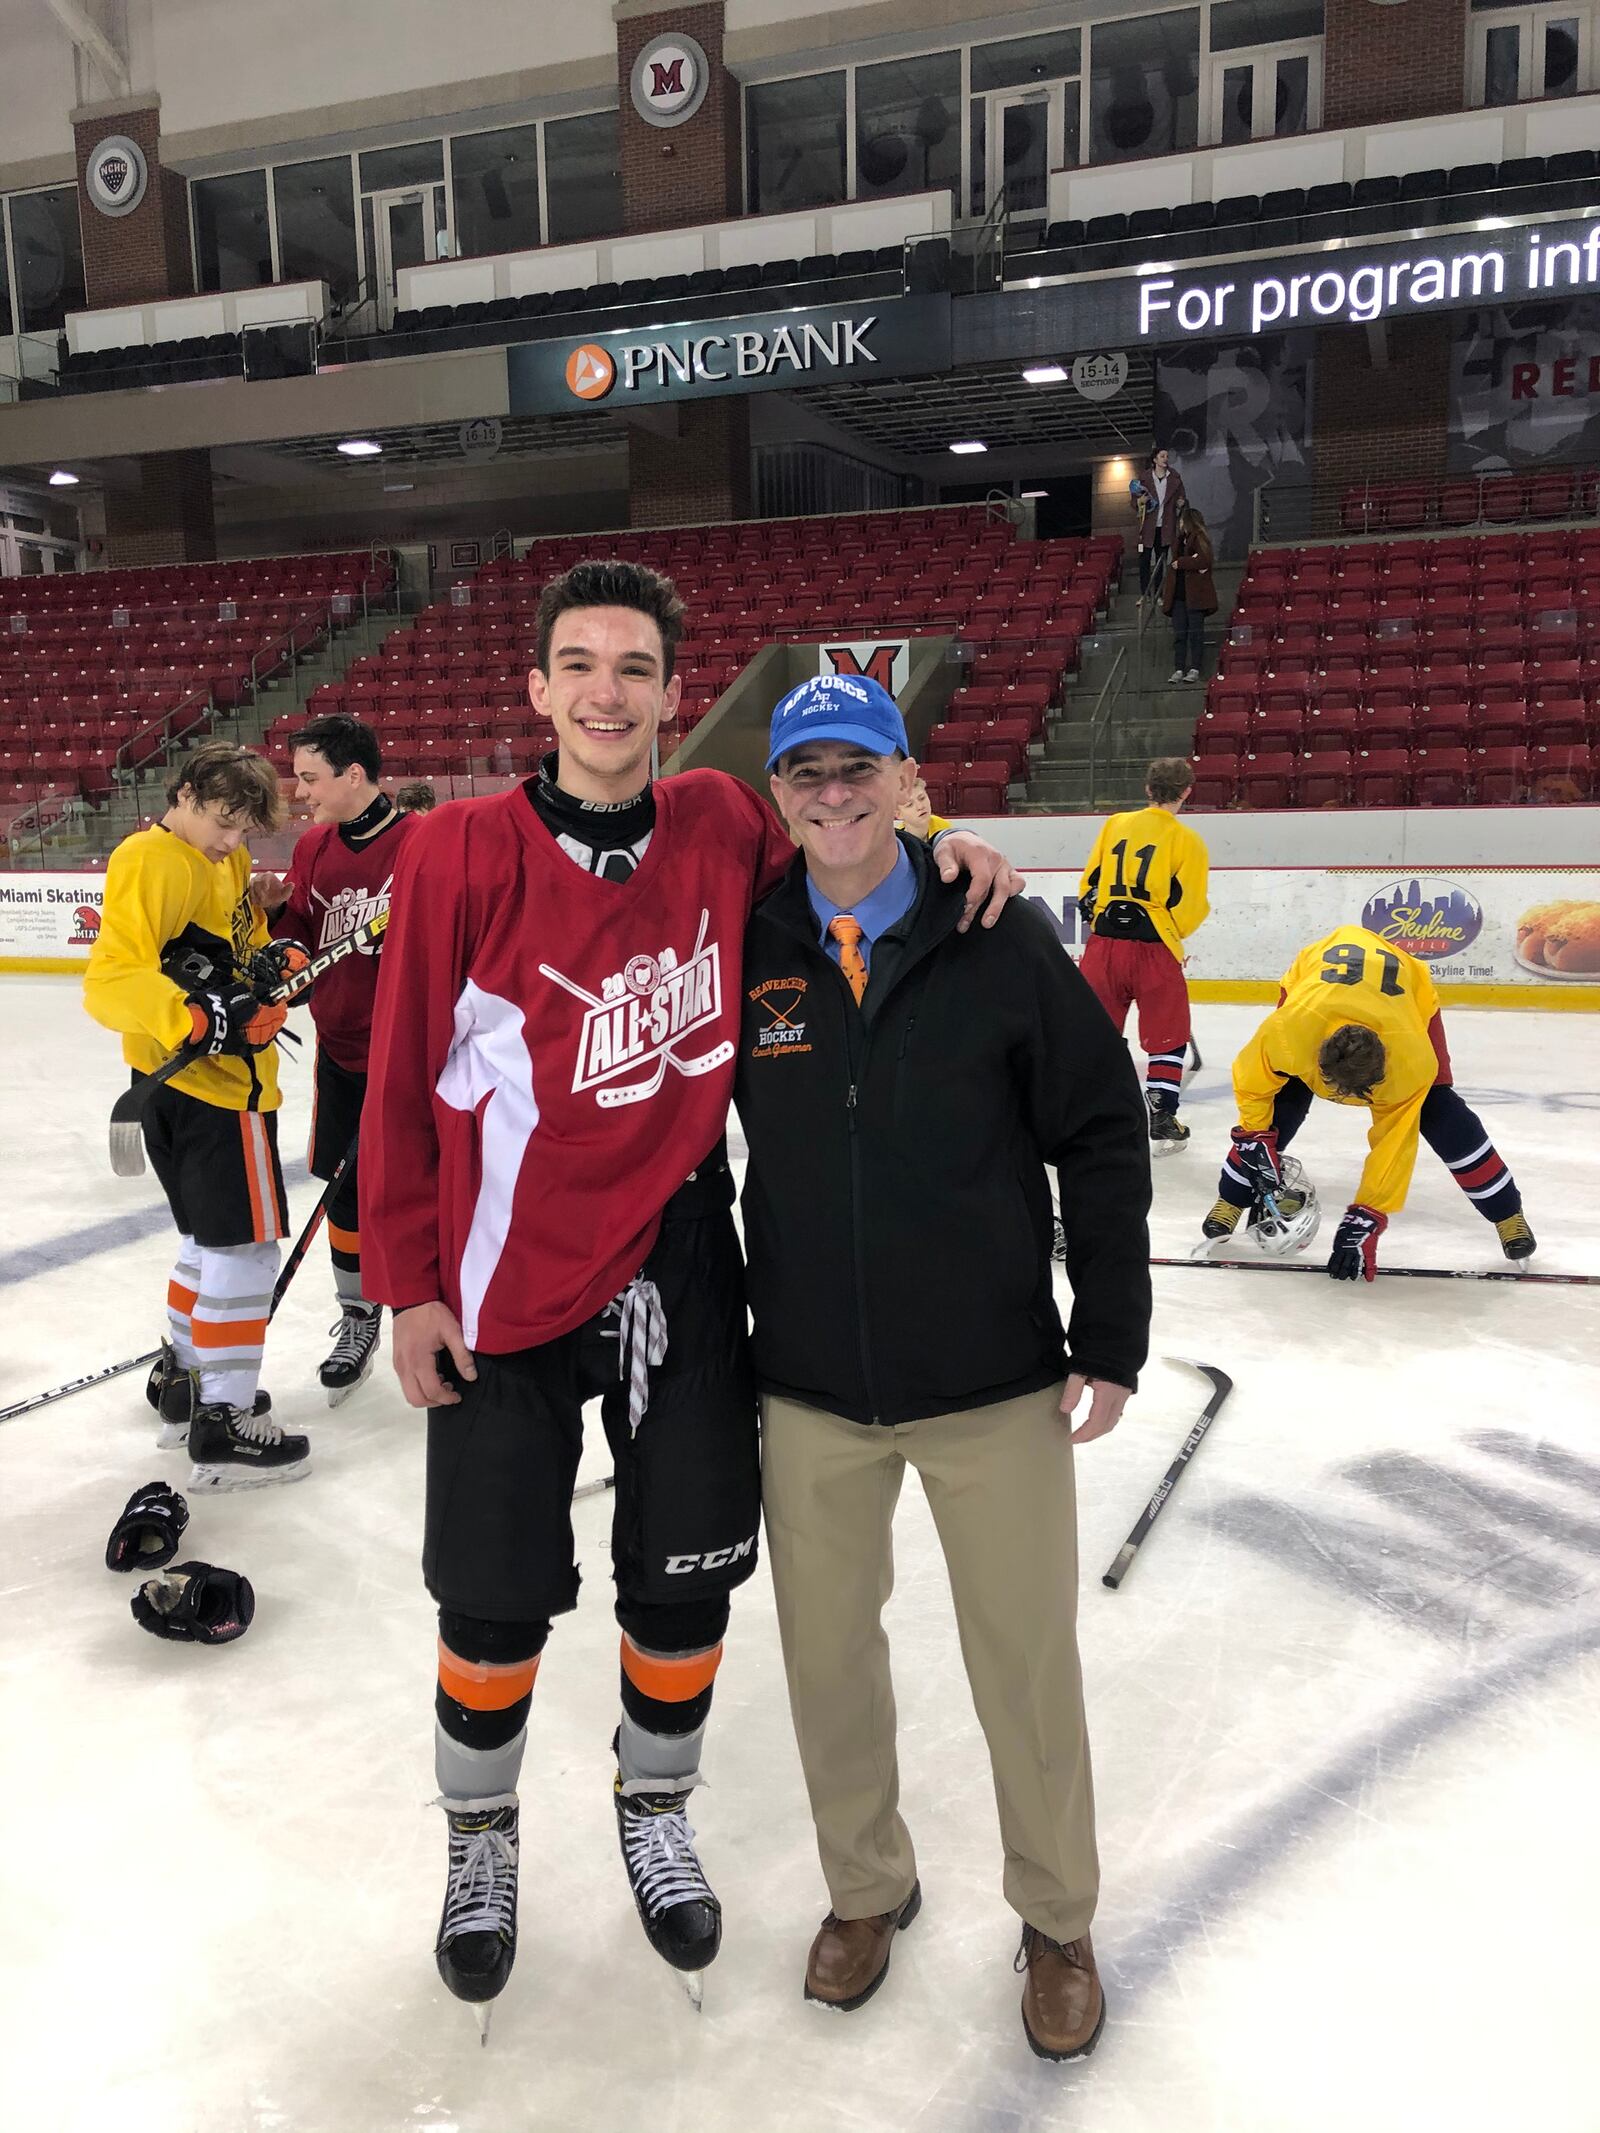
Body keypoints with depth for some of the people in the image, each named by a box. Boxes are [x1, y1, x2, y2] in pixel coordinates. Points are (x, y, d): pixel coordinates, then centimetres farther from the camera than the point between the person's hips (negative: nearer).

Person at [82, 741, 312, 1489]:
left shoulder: (227, 862, 13)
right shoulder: (153, 861, -16)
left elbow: (245, 943, 17)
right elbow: (112, 981, -26)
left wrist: (269, 965, -5)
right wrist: (200, 1020, -35)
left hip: (227, 1077, 10)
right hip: (204, 1086, -10)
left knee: (211, 1236, 21)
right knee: (245, 1244, -5)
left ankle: (182, 1381, 36)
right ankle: (225, 1424, 3)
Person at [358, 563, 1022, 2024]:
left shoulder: (721, 826, -4)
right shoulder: (463, 852, -11)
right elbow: (403, 1081, -6)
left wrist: (943, 850, -5)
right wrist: (407, 1282, -4)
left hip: (682, 1268, 3)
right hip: (505, 1284, -2)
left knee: (686, 1580, 13)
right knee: (498, 1601, 10)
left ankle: (657, 1812, 41)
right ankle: (482, 1838, 38)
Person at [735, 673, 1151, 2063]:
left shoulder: (1002, 944, -8)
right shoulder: (745, 952, -3)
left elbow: (1104, 1139, -4)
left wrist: (1110, 1340, -4)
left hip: (994, 1380, -2)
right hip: (809, 1387, 2)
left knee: (1026, 1662, 11)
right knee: (828, 1651, 15)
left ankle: (1057, 1922, 36)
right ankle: (867, 1887, 42)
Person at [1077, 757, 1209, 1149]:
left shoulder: (1113, 825, 8)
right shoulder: (1186, 840, -3)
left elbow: (1089, 886, 11)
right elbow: (1188, 906, -5)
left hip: (1103, 945, 3)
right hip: (1154, 950, -3)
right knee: (1168, 1038, 11)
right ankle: (1161, 1120, 10)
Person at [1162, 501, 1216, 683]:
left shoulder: (1199, 539, -6)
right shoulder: (1180, 539, 16)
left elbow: (1203, 561, -19)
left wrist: (1180, 562, -12)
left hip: (1195, 594, -7)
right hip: (1178, 593, 7)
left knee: (1195, 632, -3)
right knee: (1179, 633, 4)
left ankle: (1195, 669, -1)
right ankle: (1179, 669, 5)